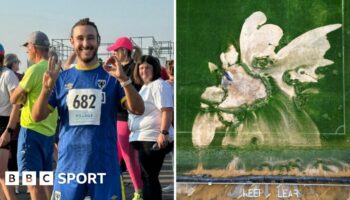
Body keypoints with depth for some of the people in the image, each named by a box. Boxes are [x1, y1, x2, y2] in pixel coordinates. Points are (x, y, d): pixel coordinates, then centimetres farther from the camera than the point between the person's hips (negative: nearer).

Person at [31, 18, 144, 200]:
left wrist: (123, 79, -24)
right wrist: (47, 88, -15)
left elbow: (138, 110, -9)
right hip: (69, 164, 2)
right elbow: (37, 117, 3)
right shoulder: (62, 78, 7)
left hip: (105, 164, -1)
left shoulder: (111, 76, 1)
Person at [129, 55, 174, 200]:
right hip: (143, 138, 10)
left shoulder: (159, 85, -10)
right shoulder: (145, 86, 20)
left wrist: (164, 133, -27)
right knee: (147, 176, 13)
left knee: (149, 177, -8)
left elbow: (167, 110, -19)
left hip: (153, 138, -10)